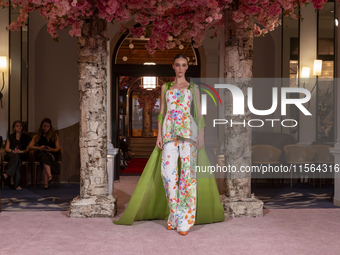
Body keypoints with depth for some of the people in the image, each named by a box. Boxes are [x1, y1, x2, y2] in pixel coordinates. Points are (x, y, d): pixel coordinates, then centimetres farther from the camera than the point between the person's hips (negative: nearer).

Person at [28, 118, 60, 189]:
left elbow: (57, 148, 8)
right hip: (41, 154, 1)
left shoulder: (54, 135, 14)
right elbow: (29, 146, 5)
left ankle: (46, 182, -45)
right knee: (44, 156, -38)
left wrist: (51, 149, -15)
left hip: (52, 154, -1)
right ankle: (50, 176, -52)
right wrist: (38, 148, -14)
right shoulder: (37, 136, 17)